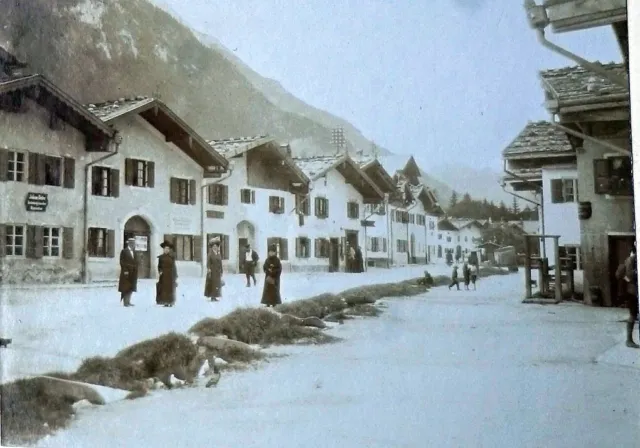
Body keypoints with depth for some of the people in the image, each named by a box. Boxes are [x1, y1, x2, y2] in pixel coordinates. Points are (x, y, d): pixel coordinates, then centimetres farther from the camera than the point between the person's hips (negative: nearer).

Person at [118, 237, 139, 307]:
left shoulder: (134, 252, 17)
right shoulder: (124, 251, -3)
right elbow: (122, 262, -10)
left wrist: (136, 271, 7)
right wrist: (125, 271, -17)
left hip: (133, 273, 7)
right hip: (126, 273, -7)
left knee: (131, 288, 7)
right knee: (126, 288, -4)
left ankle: (128, 301, 13)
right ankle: (125, 302, -1)